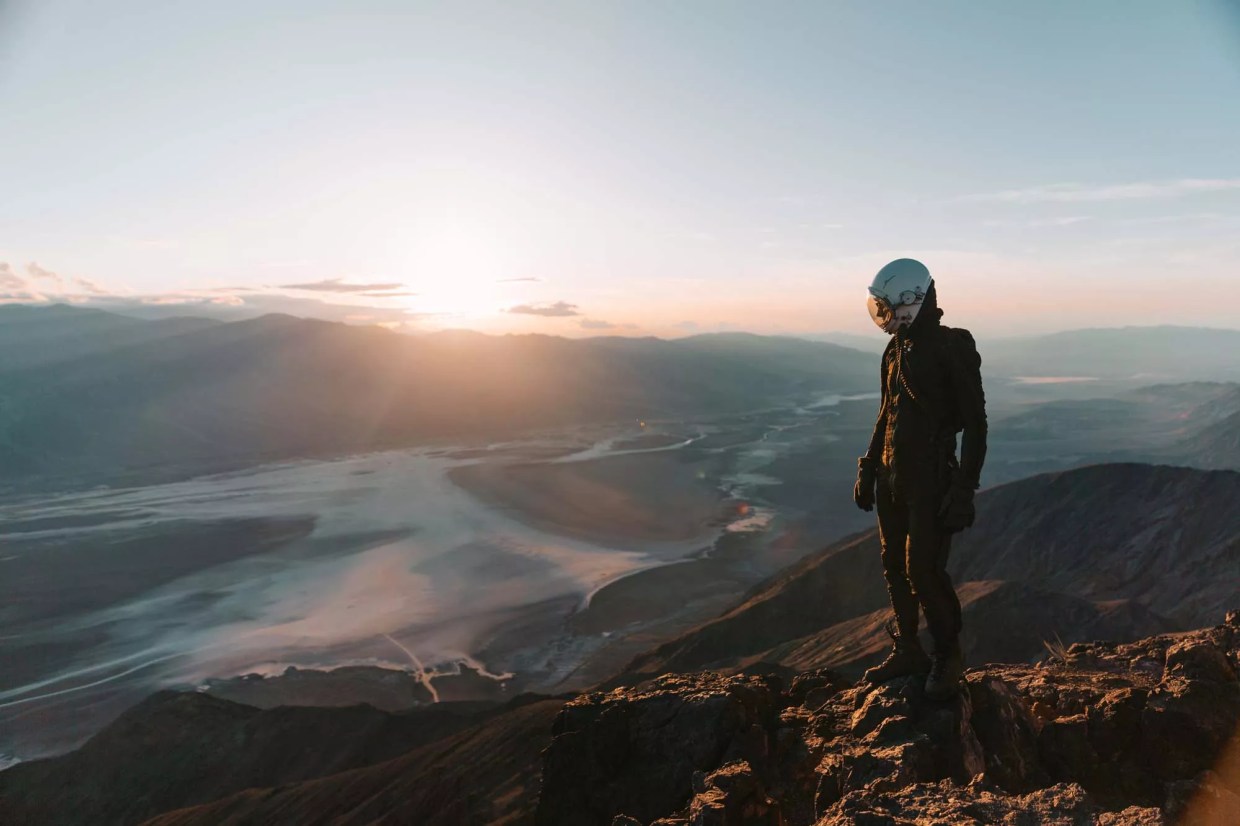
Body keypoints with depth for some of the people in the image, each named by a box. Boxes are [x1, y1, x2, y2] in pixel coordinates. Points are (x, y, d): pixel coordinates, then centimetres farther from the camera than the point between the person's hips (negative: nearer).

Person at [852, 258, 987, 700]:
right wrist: (869, 470, 18)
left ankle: (948, 657, 15)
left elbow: (975, 423, -12)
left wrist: (964, 489, -16)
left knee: (924, 570, -6)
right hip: (892, 476, 8)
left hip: (931, 480, -7)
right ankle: (907, 650, 27)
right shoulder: (897, 350, 10)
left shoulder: (953, 350, -12)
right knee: (896, 567, 12)